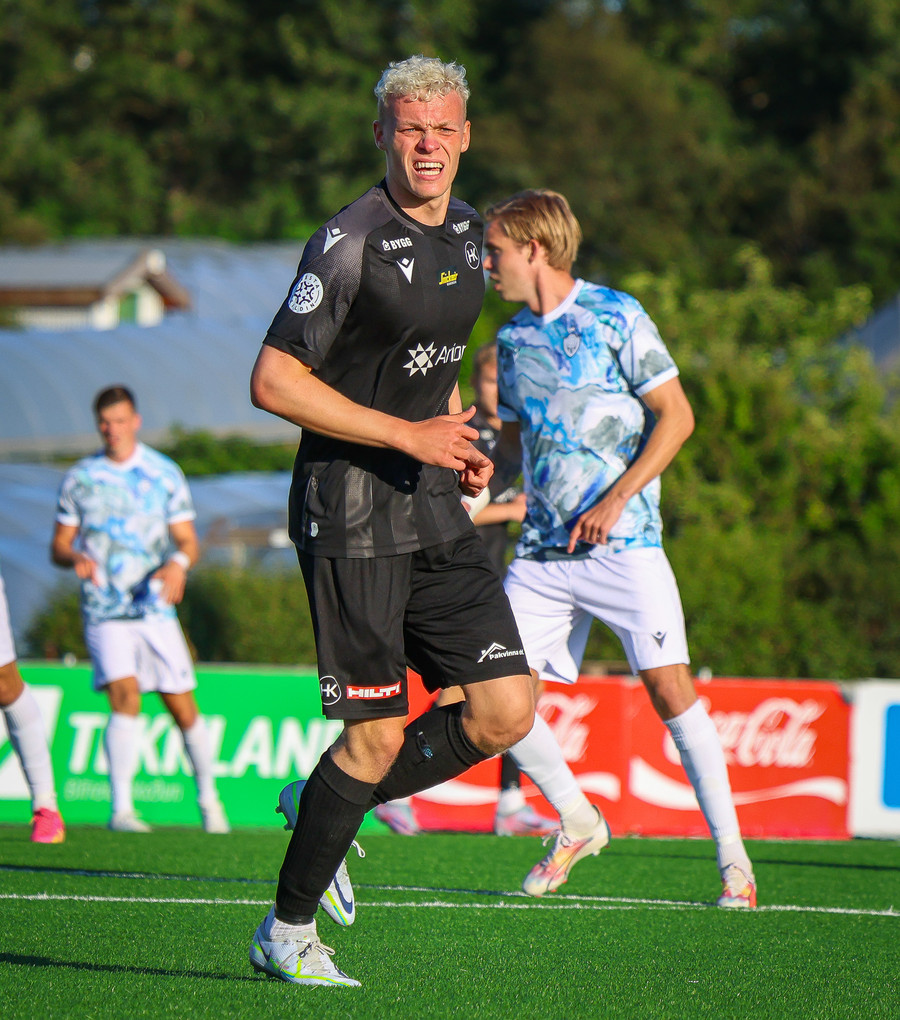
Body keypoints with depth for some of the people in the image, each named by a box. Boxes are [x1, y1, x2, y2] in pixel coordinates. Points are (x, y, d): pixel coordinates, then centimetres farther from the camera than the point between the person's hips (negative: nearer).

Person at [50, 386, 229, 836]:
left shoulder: (165, 474, 5)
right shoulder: (78, 478, 5)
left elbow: (188, 541, 7)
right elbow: (58, 546, 8)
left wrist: (178, 563, -17)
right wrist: (75, 558, -16)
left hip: (155, 608, 1)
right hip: (104, 609, -1)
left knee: (183, 707, 2)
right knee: (125, 696, -21)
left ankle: (208, 796, 24)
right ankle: (121, 809, -22)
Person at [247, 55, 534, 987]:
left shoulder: (467, 235, 11)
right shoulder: (351, 242, -14)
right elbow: (273, 382, -16)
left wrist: (458, 438, 10)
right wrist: (408, 435, -18)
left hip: (436, 509, 8)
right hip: (351, 511, -7)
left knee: (507, 709, -1)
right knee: (378, 735, -7)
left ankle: (329, 804, 19)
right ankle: (287, 931, 9)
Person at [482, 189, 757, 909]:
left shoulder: (615, 316, -4)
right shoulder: (513, 340, 14)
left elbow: (676, 416, -7)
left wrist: (616, 499, -15)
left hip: (623, 541, -6)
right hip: (543, 547, 6)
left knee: (669, 687, -14)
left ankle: (734, 861, -6)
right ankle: (578, 825, 17)